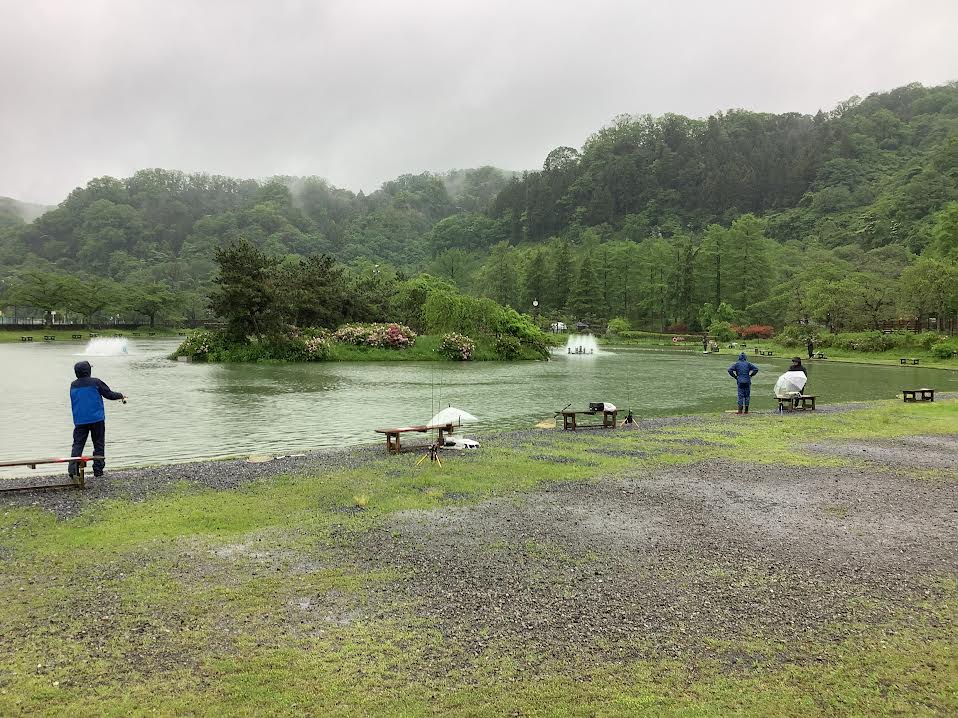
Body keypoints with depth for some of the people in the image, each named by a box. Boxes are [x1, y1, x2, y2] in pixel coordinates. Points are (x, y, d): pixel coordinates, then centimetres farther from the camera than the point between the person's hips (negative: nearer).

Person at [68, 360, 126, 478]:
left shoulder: (73, 385, 6)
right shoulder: (95, 382, -8)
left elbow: (74, 403, 17)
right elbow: (110, 394, -2)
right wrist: (121, 396, 16)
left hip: (79, 421, 3)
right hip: (96, 419, -3)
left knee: (77, 444, 4)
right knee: (99, 444, 7)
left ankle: (73, 470, -9)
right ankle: (98, 470, 7)